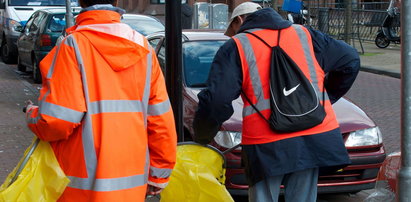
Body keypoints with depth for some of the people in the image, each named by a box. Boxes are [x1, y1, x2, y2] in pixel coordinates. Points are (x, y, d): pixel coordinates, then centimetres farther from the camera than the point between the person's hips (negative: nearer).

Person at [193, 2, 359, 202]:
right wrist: (326, 99, 28)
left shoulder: (236, 47, 4)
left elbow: (217, 100, -6)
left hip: (266, 143, -4)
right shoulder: (304, 34, 16)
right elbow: (350, 60, 20)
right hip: (316, 133, 4)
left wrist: (201, 137, 8)